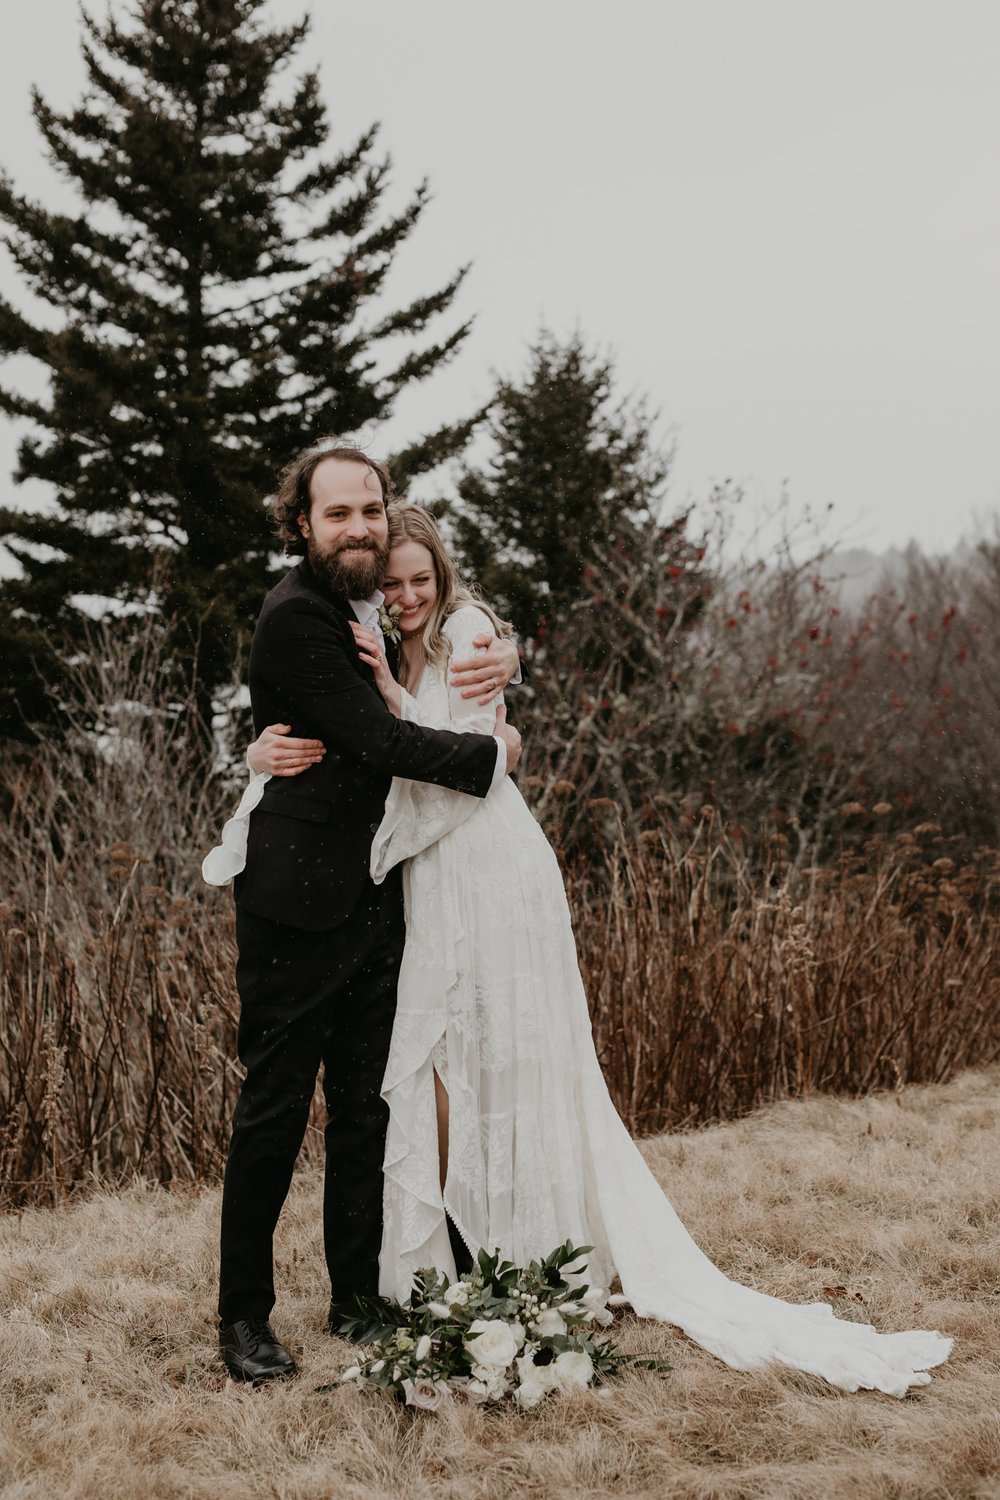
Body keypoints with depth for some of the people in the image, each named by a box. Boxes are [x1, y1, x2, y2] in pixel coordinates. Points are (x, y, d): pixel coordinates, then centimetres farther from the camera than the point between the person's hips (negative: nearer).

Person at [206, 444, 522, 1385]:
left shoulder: (382, 603, 11)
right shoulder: (296, 617, -14)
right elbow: (377, 736, -19)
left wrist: (502, 655, 2)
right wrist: (491, 754, -7)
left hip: (376, 896, 8)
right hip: (298, 900, -8)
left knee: (366, 1106, 12)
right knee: (275, 1109, -1)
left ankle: (358, 1298, 23)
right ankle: (244, 1315, 11)